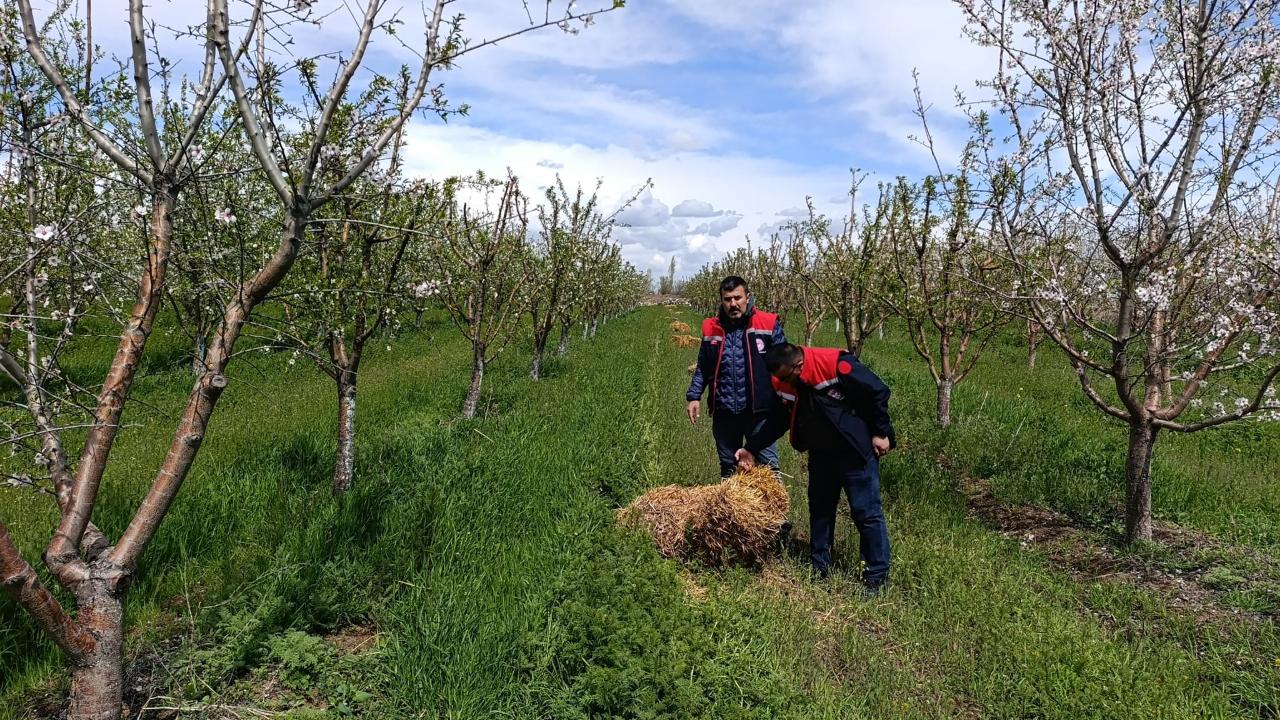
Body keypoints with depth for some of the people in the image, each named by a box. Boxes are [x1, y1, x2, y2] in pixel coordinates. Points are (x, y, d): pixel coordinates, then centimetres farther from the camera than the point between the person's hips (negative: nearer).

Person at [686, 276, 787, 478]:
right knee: (728, 467, 16)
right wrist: (694, 396, 6)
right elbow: (702, 368, 15)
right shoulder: (711, 329, 6)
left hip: (758, 410, -3)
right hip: (723, 412, 3)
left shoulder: (768, 325, -3)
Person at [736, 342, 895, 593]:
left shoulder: (837, 366, -27)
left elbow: (878, 392, -18)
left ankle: (877, 575, 9)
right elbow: (778, 419, 5)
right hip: (820, 454, 7)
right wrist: (752, 448, -2)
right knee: (819, 507, 15)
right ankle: (819, 566, 29)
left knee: (867, 512, -2)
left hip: (856, 452, -7)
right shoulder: (785, 384, -6)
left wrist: (880, 433, -13)